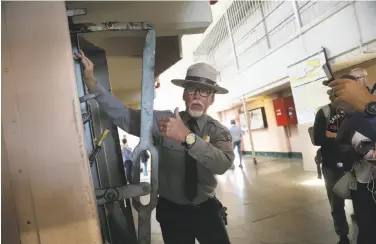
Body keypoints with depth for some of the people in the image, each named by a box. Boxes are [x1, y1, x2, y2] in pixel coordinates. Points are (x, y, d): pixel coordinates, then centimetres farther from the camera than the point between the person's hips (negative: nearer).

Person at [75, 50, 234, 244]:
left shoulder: (218, 131, -10)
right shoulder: (163, 120, -8)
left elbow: (223, 164, -29)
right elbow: (122, 115, -17)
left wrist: (187, 136, -42)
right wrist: (91, 81, -27)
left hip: (206, 209, 1)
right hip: (170, 211, 0)